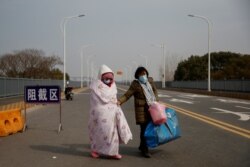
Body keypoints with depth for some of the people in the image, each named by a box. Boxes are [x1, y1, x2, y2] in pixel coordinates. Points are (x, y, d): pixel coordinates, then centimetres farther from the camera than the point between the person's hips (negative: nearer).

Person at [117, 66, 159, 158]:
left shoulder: (150, 81, 7)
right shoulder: (135, 84, -9)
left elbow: (155, 90, 20)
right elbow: (127, 95, -12)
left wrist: (156, 100, 8)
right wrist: (119, 101, -27)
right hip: (142, 110, -6)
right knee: (144, 129, -5)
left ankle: (142, 146, 30)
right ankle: (144, 149, 8)